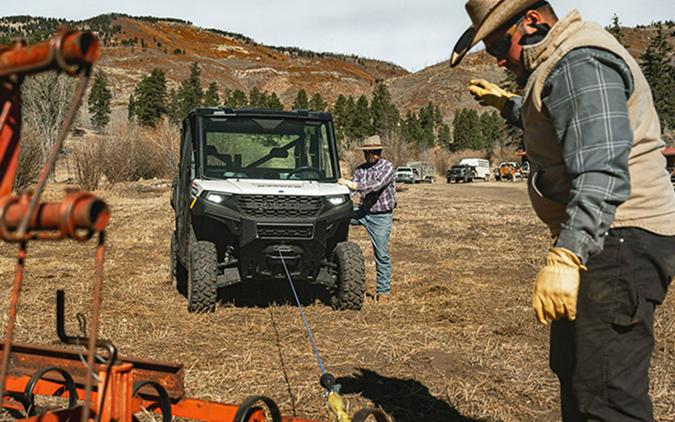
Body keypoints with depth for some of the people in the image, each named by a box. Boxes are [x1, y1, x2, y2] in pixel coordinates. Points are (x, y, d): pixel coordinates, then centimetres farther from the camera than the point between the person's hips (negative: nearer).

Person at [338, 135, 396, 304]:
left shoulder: (388, 168, -11)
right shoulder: (361, 169, 6)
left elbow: (377, 185, -27)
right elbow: (352, 187, -4)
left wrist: (354, 185, -38)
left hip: (381, 216, -5)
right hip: (363, 212, 5)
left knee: (382, 254, -1)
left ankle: (383, 291, 8)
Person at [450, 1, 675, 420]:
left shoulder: (580, 63, -16)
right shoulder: (562, 63, 19)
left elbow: (601, 172, -28)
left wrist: (565, 256, -35)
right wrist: (507, 103, 48)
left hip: (619, 243, -12)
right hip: (602, 241, 12)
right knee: (574, 371, 20)